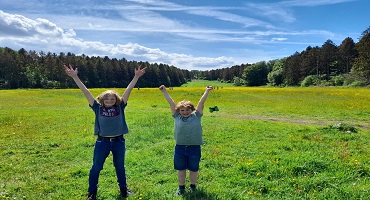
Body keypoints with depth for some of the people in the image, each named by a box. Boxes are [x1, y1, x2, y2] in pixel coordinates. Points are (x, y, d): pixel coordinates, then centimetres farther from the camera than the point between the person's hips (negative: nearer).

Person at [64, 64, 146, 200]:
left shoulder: (120, 107, -1)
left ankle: (123, 189, 37)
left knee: (120, 167, 17)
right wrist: (75, 77, -10)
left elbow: (128, 90, -5)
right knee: (96, 167, 12)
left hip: (119, 141, 1)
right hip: (102, 141, 0)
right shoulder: (98, 108, -2)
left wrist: (136, 76, -9)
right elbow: (86, 91, -6)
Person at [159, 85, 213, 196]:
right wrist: (164, 91, 4)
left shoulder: (196, 116, -1)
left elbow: (201, 103, -4)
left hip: (194, 148, -1)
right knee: (180, 169, 15)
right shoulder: (177, 117, 1)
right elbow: (171, 103, 1)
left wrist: (207, 91, -6)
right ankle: (181, 187, 33)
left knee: (193, 169, 15)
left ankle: (193, 186, 36)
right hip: (180, 148, 1)